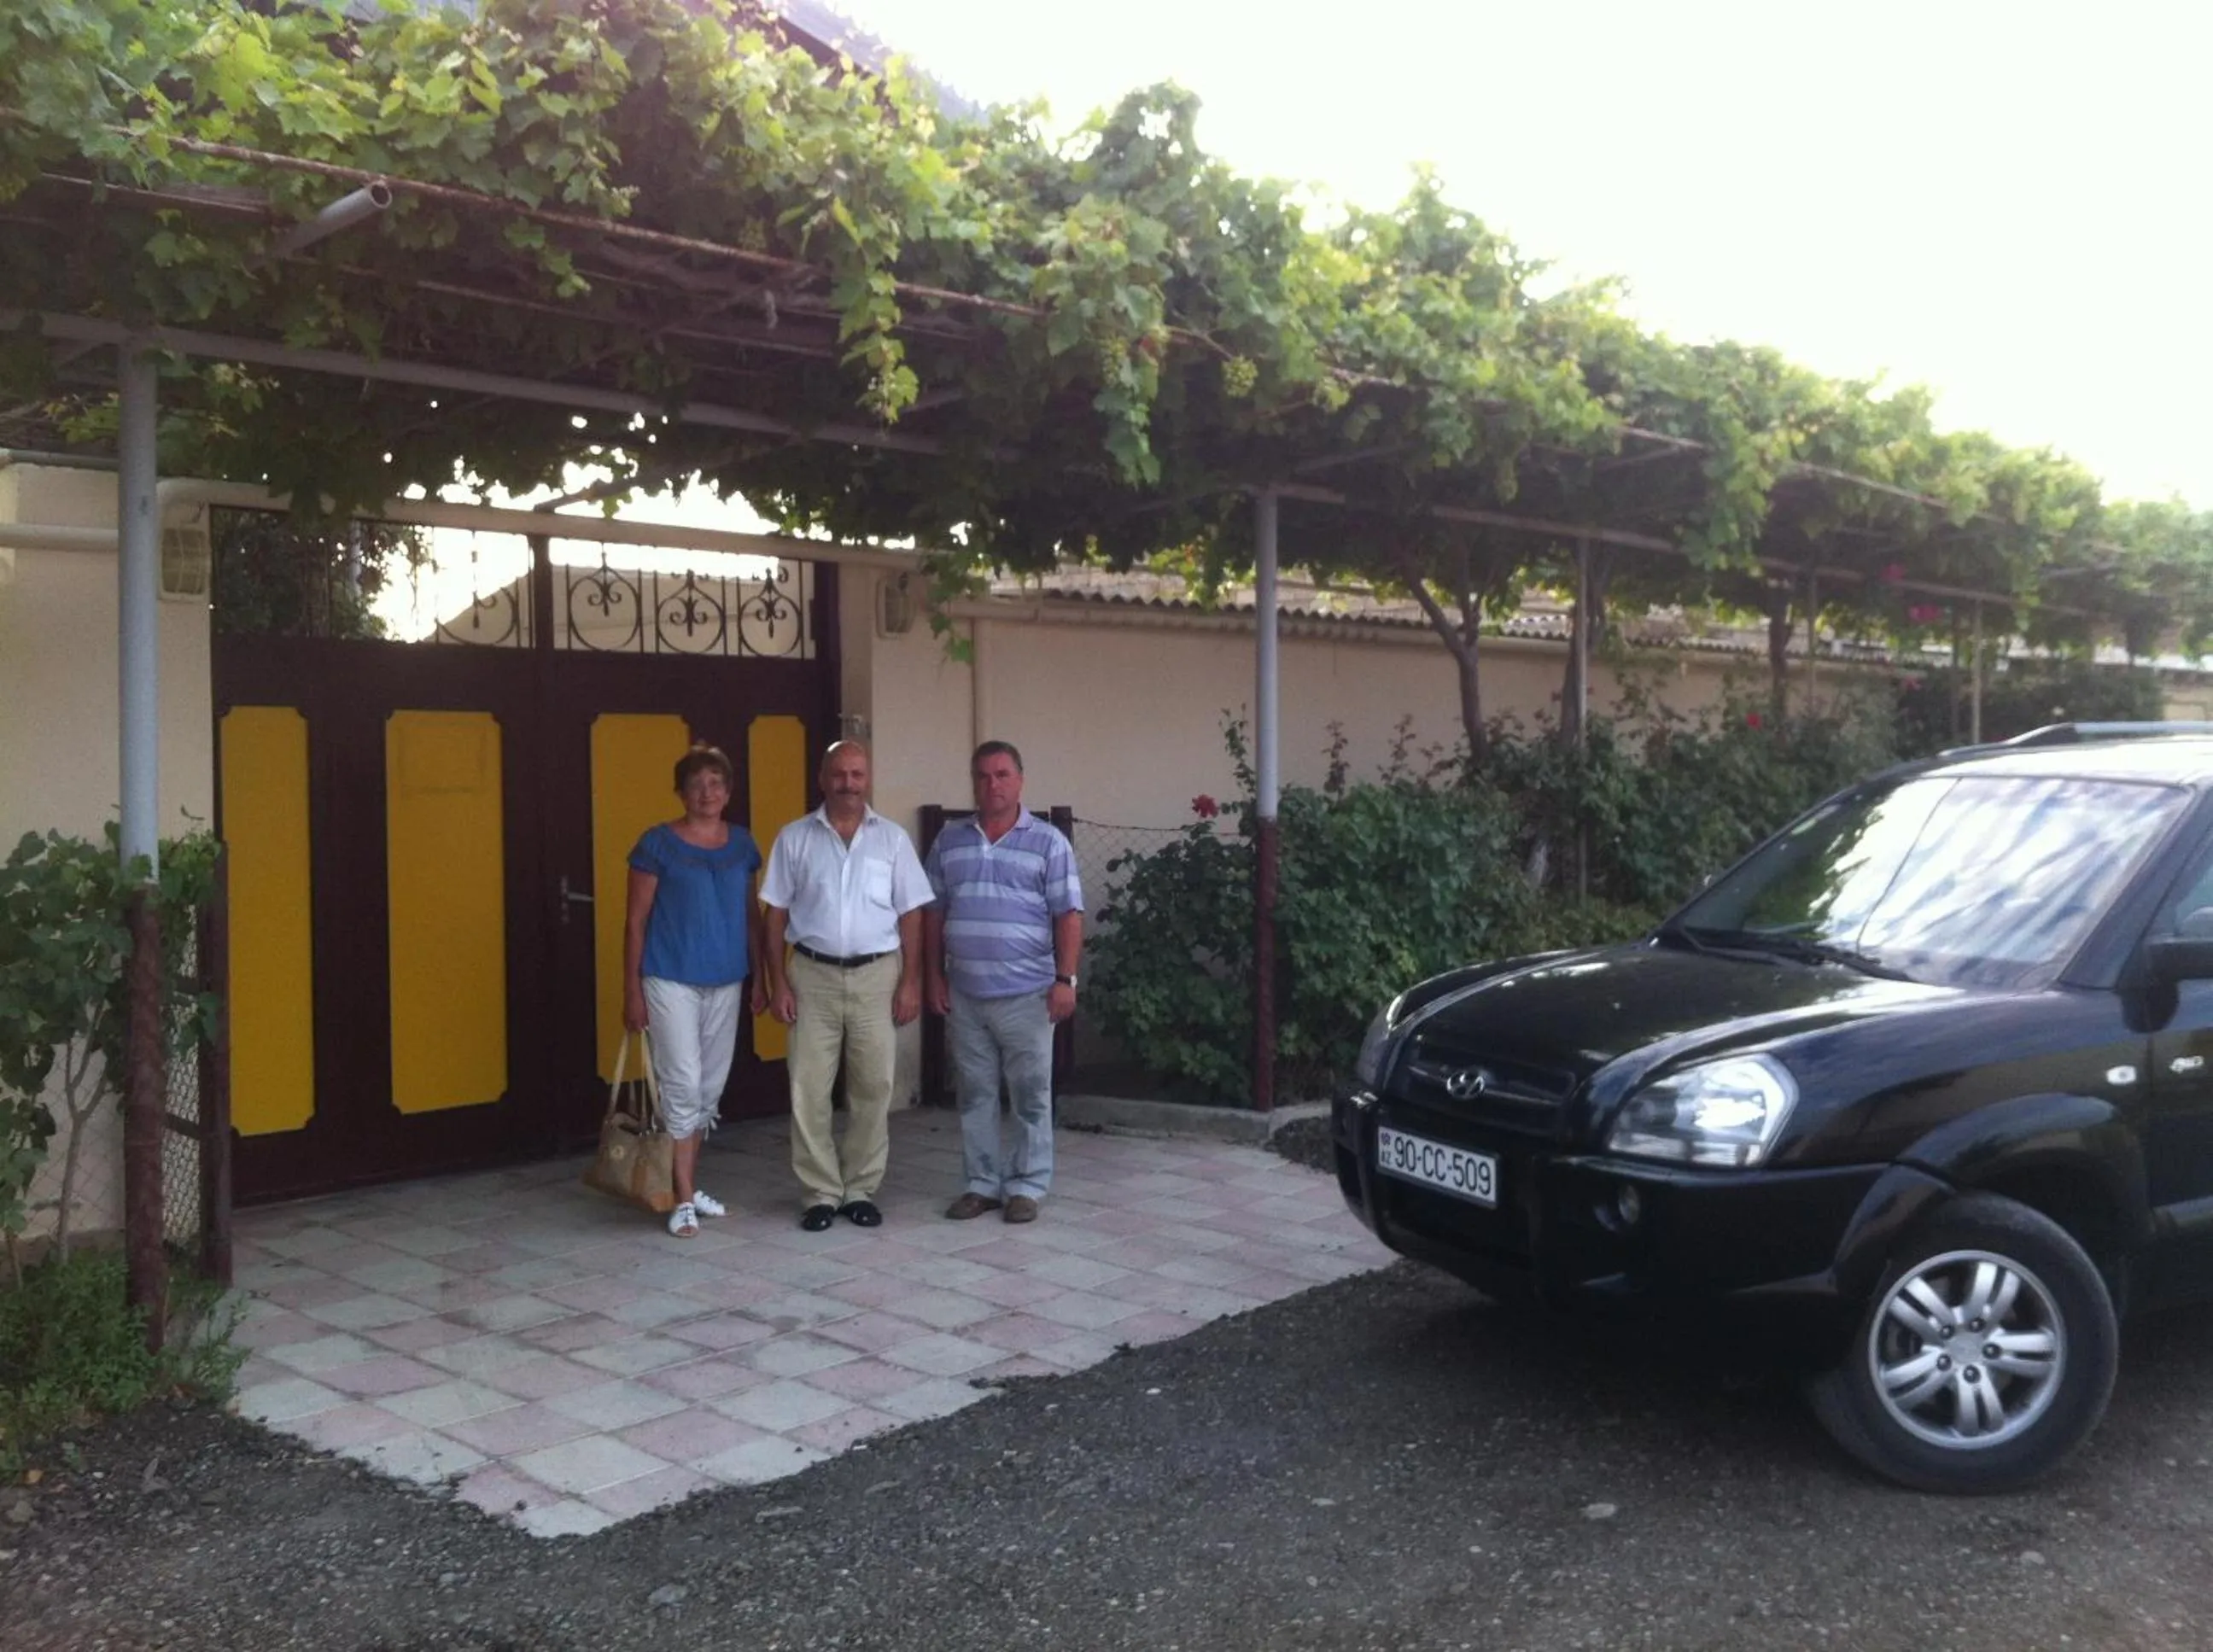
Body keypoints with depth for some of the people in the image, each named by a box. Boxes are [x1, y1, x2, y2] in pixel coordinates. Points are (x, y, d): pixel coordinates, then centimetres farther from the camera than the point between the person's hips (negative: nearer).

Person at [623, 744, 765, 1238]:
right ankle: (684, 1200, 0)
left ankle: (690, 1183, 26)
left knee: (711, 1088, 11)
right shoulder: (658, 843, -6)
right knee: (683, 1086, -7)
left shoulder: (741, 843, 6)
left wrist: (761, 977, 10)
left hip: (726, 984, 5)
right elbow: (636, 920, -5)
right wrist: (632, 990, -8)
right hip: (672, 983, -5)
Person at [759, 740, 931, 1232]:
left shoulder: (892, 838, 4)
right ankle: (821, 1193, 11)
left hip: (877, 975, 1)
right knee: (809, 1091, 1)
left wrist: (911, 981, -3)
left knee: (873, 1088, 4)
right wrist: (778, 982, -4)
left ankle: (861, 1190, 16)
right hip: (813, 976, 0)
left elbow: (910, 914, 4)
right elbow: (774, 915, 3)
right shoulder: (794, 838, 3)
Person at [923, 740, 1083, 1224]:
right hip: (964, 995, 3)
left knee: (1031, 1095, 3)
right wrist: (934, 976, 6)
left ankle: (1027, 1186, 13)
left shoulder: (1047, 842, -1)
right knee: (974, 1094, 9)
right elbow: (934, 914, 12)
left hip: (1027, 994, -3)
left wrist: (1065, 979, -12)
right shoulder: (949, 841, 9)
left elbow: (1068, 915, -4)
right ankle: (983, 1183, 20)